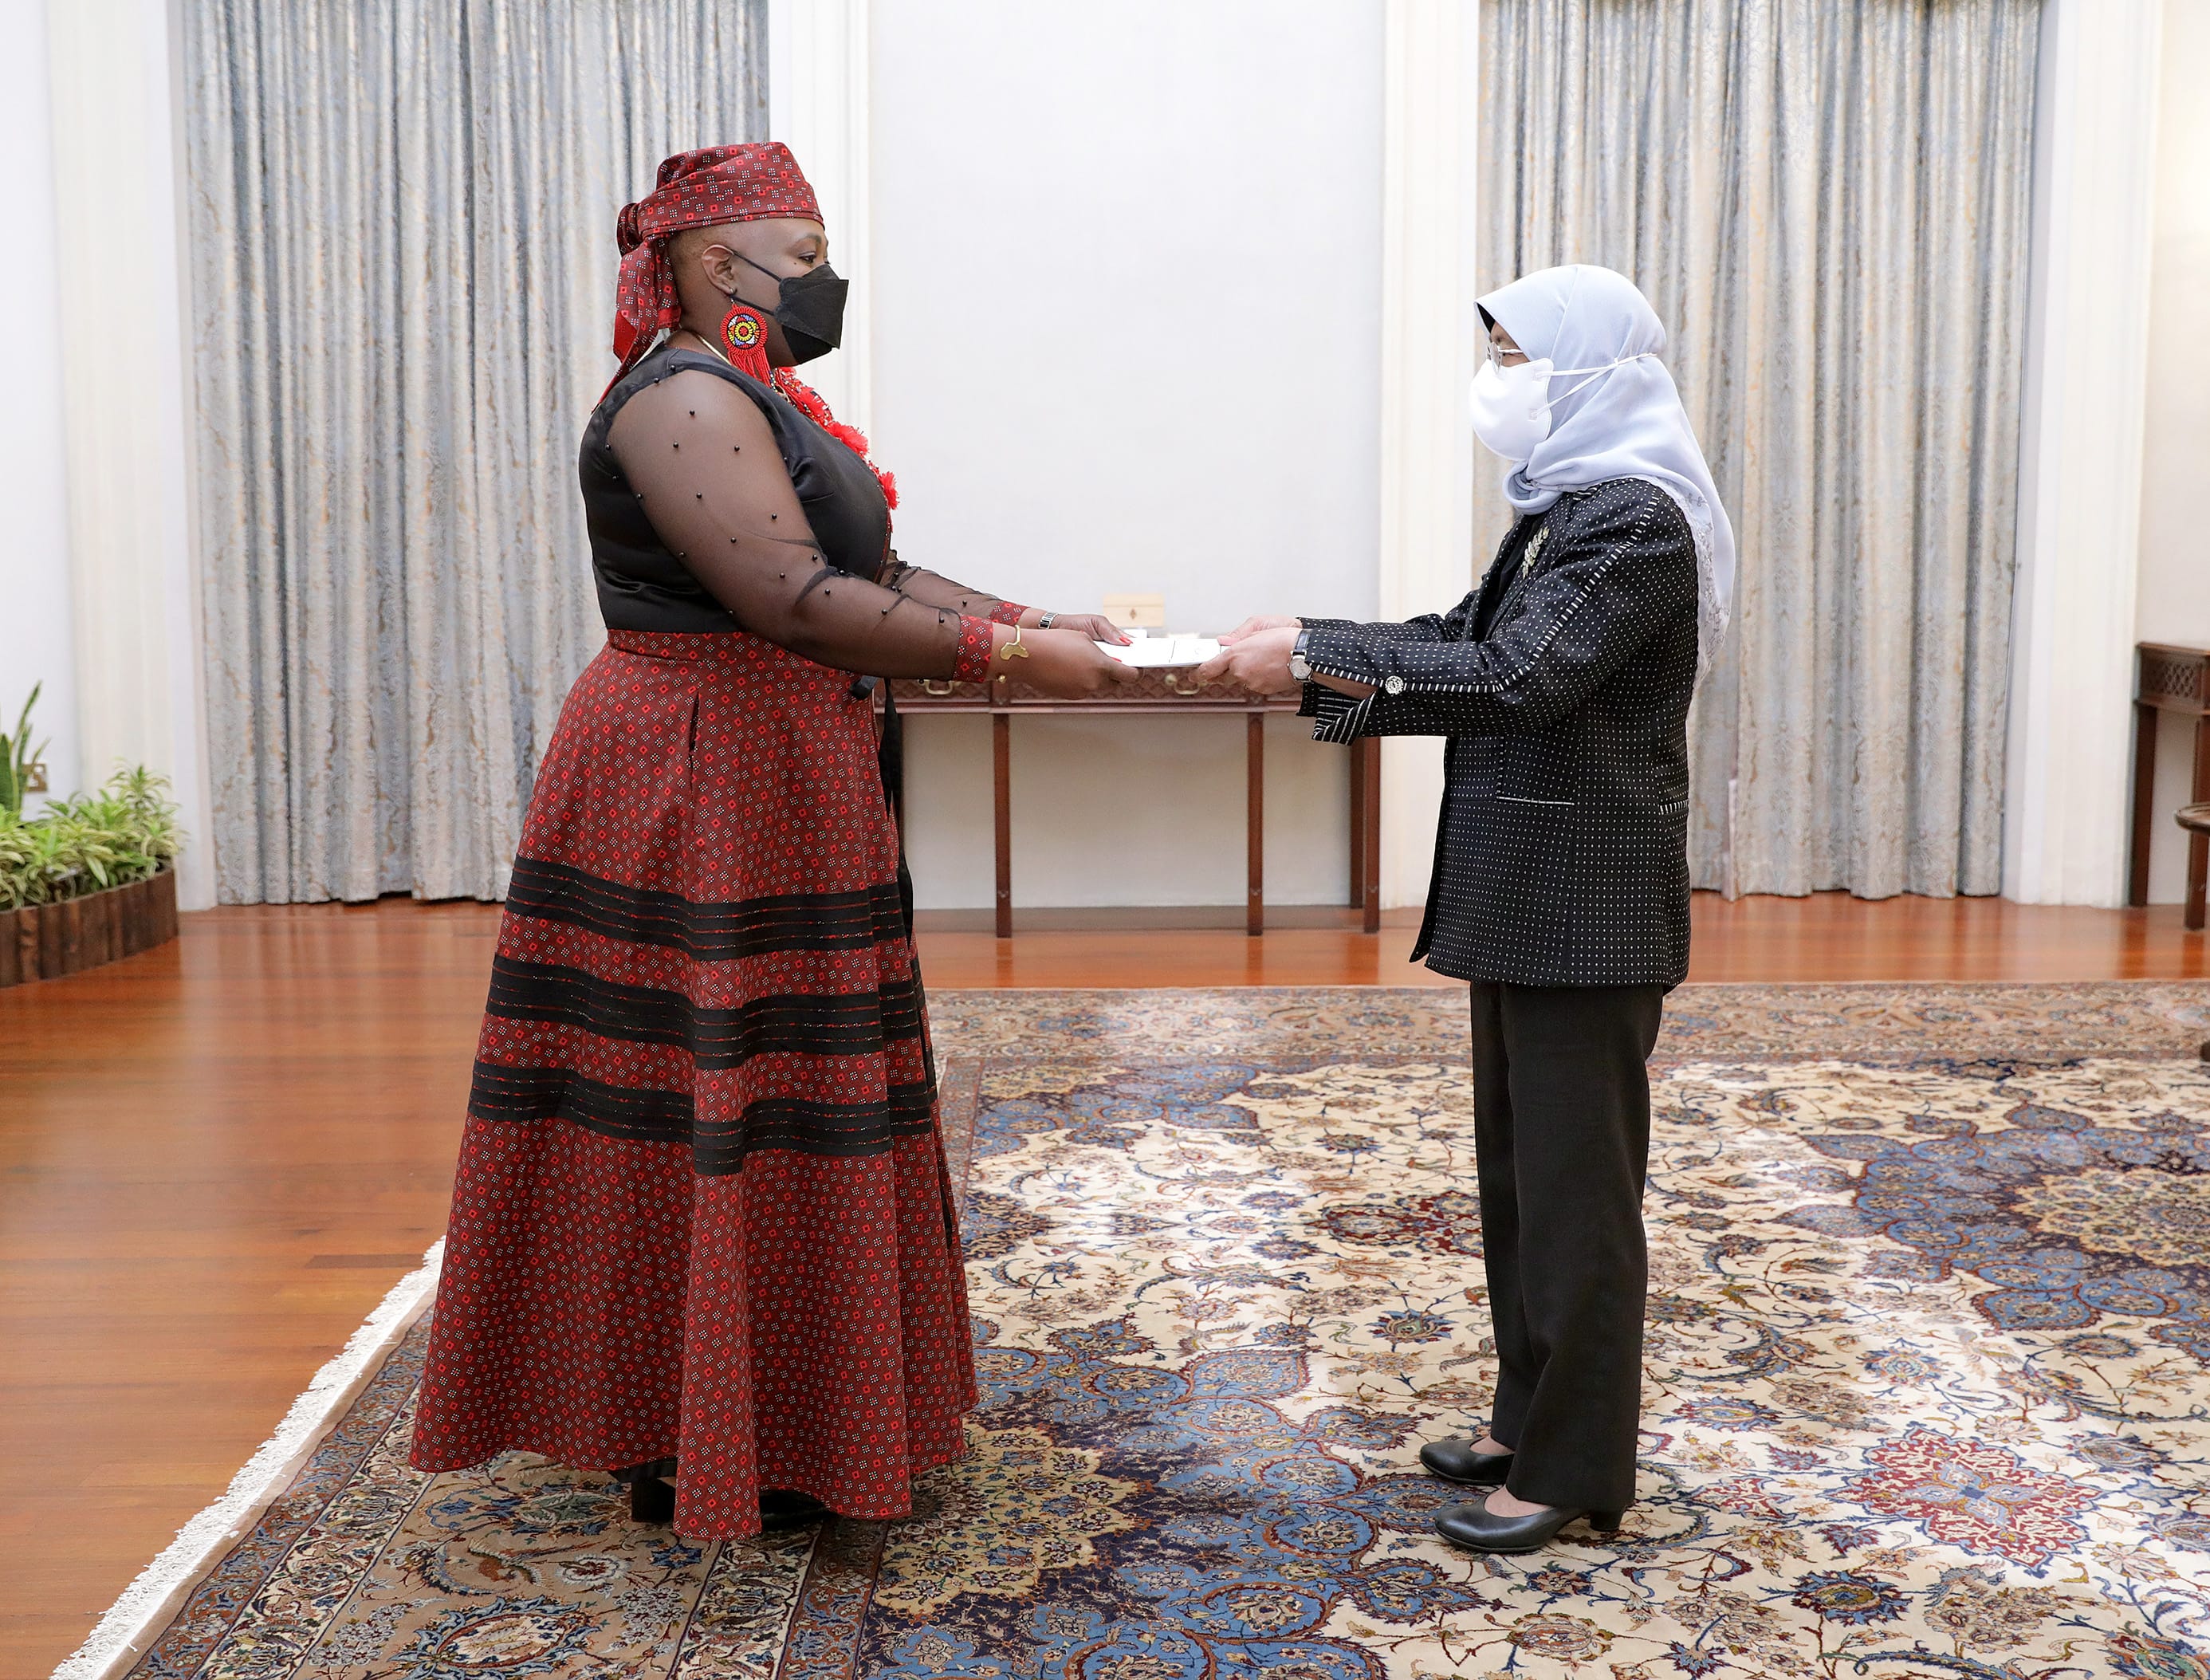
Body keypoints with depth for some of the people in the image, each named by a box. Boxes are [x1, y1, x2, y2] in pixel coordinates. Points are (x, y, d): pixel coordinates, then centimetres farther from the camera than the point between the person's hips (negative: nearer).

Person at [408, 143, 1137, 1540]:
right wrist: (1010, 655, -24)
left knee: (775, 1101, 16)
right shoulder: (685, 399, -16)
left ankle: (773, 1406, 29)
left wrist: (1040, 621, 3)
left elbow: (877, 575, 14)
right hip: (699, 796, -11)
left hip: (779, 789, 11)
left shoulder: (760, 402, 17)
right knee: (711, 1114, -2)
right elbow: (793, 602, -27)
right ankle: (691, 1457, 12)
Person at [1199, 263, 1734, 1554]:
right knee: (1519, 1172, 17)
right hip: (1523, 898, 10)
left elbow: (1514, 677, -27)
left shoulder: (1638, 518, -17)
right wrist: (1312, 665, 0)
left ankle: (1574, 1470, 14)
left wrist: (1314, 653, -26)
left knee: (1575, 1186, 1)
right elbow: (1467, 641, 13)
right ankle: (1531, 1419, 31)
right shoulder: (1565, 511, 13)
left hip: (1587, 910, -10)